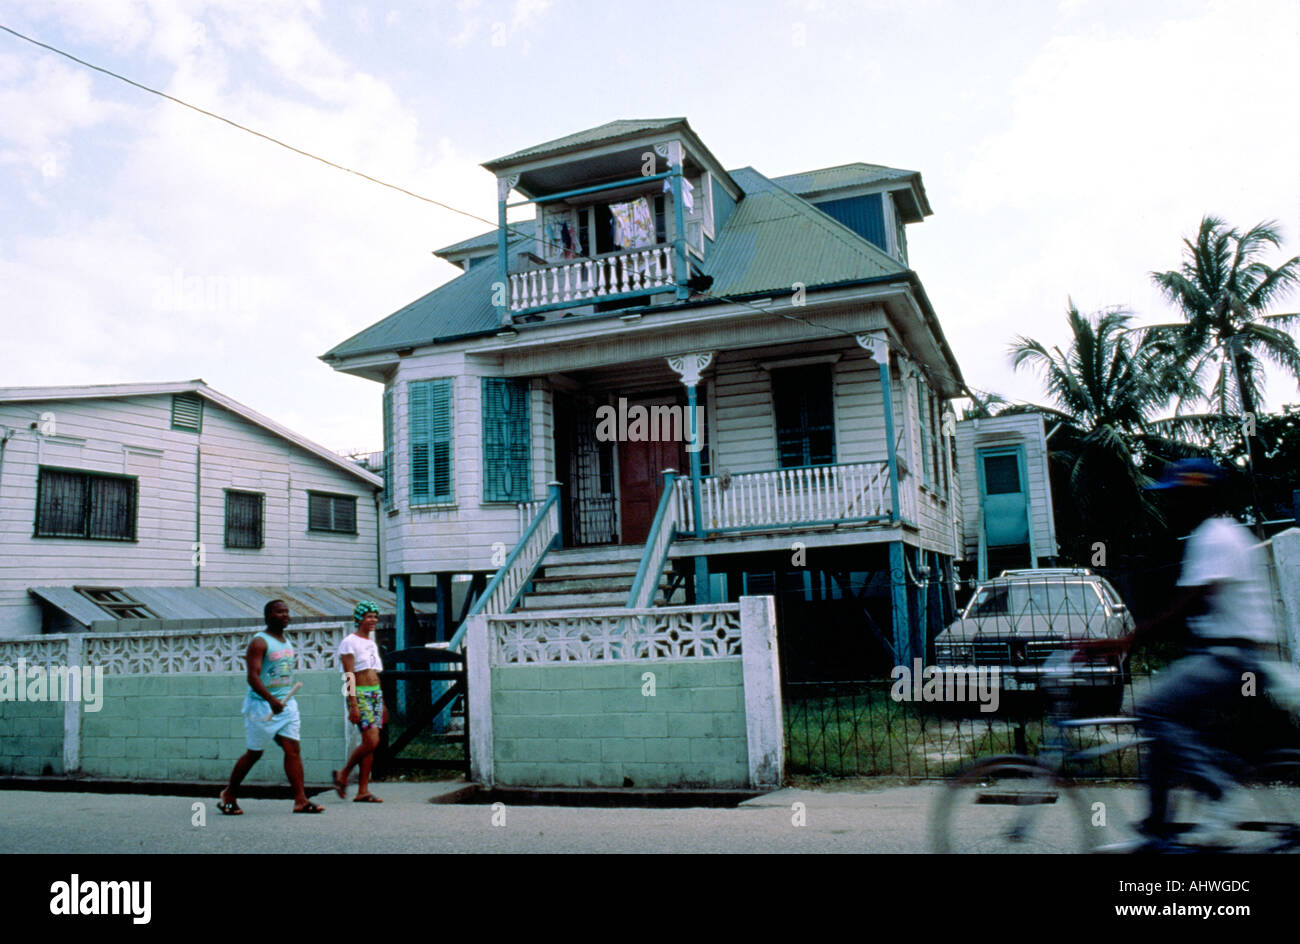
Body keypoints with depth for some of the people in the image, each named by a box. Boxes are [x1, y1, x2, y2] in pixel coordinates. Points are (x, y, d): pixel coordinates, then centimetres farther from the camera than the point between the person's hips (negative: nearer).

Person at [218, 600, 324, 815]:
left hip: (286, 703, 7)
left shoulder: (286, 643, 14)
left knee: (293, 749, -4)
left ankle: (300, 800, -7)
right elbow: (253, 677, -21)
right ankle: (228, 796, 24)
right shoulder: (260, 642, -11)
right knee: (254, 753, 4)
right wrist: (271, 700, -32)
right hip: (262, 705, -6)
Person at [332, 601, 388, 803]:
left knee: (370, 744, 3)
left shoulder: (372, 644, 18)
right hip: (360, 695, -7)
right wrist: (353, 705, -18)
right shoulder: (350, 642, -6)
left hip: (376, 695, 8)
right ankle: (343, 774, 4)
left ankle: (363, 791, 6)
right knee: (372, 741, -15)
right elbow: (349, 676, -12)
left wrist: (383, 703, 20)